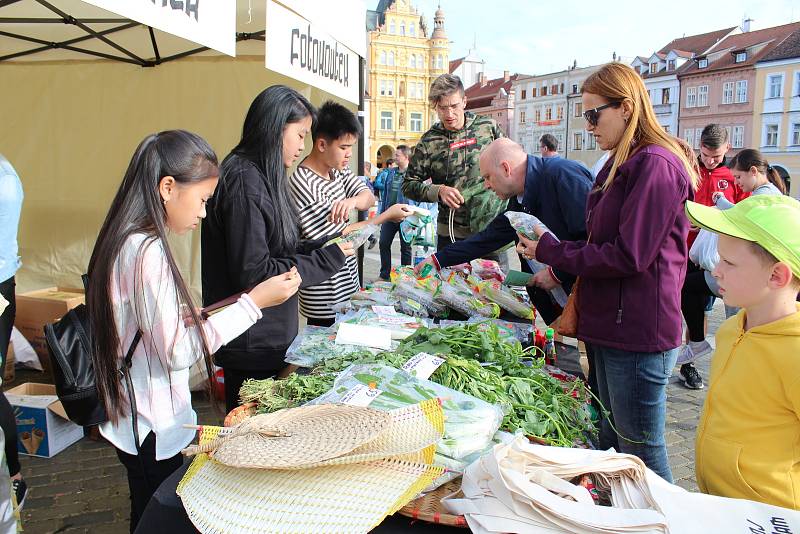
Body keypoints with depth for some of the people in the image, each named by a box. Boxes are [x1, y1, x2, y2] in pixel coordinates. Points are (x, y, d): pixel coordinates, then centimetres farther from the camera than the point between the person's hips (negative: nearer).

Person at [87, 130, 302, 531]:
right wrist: (254, 301, -22)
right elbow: (177, 353, -24)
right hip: (152, 429, -9)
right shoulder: (147, 251, -25)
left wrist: (186, 316, 3)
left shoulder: (124, 241, 4)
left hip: (131, 419, 9)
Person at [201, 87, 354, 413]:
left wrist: (325, 247, 1)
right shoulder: (245, 180, -19)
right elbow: (253, 274, -22)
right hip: (252, 346, -9)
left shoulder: (261, 177, 10)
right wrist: (327, 259, -16)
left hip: (269, 336, 9)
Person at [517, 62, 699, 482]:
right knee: (612, 443, 21)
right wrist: (558, 269, 6)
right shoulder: (623, 163, 16)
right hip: (612, 326, 10)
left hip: (638, 334, -10)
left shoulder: (654, 164, -17)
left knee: (641, 455, 4)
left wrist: (552, 251, -13)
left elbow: (629, 256, -22)